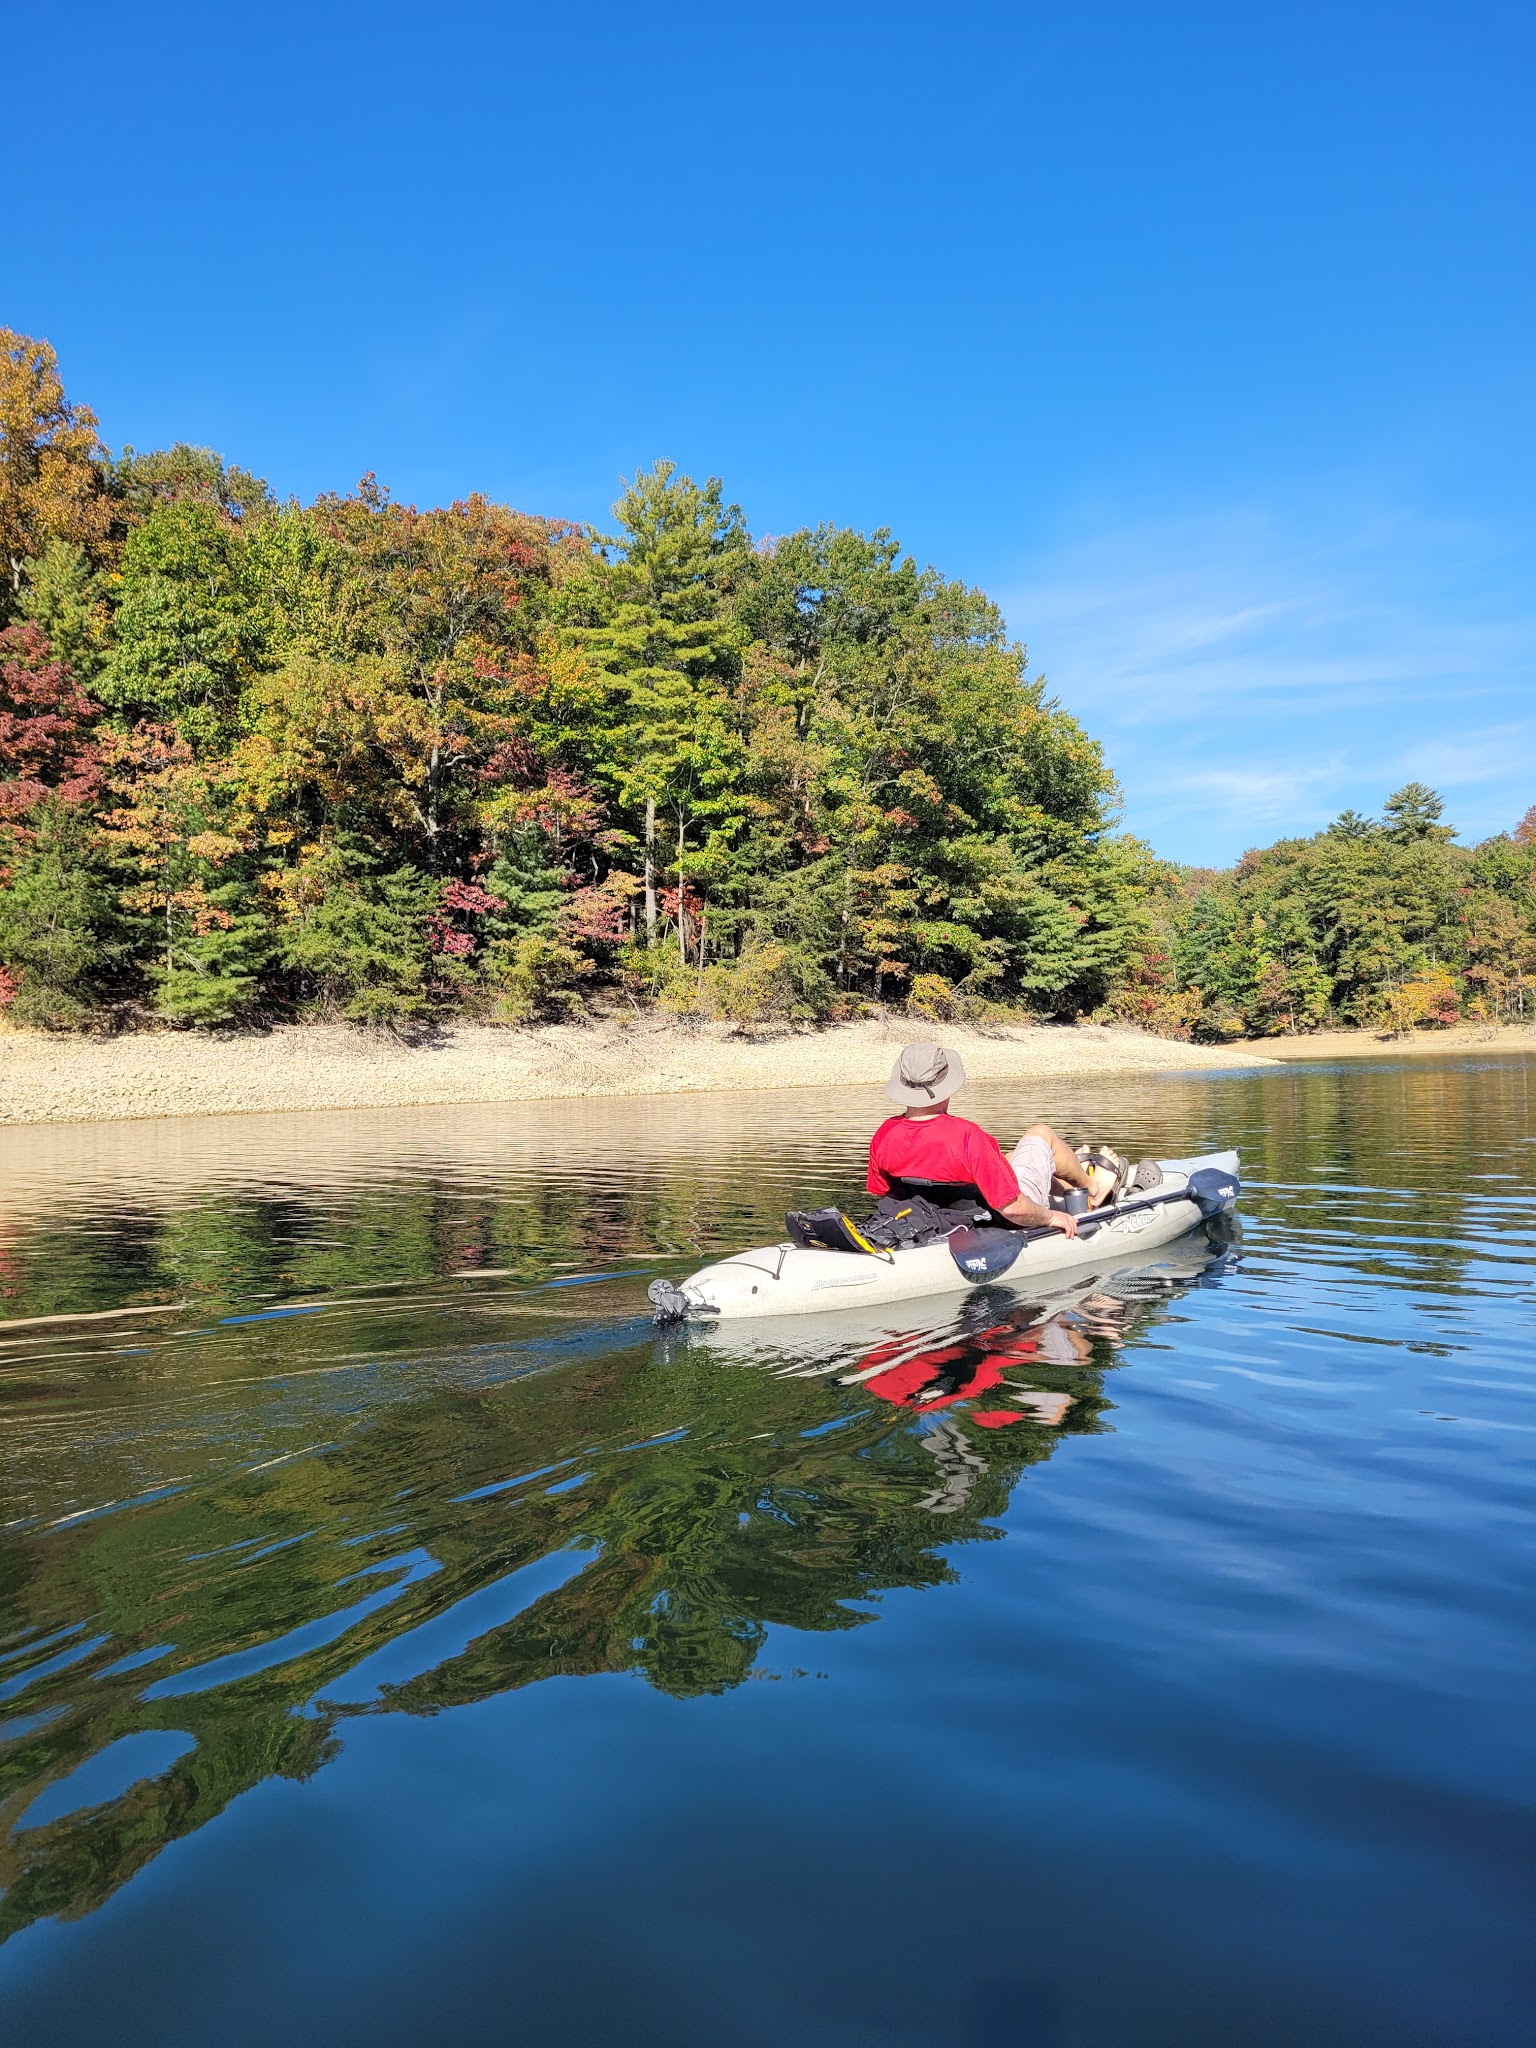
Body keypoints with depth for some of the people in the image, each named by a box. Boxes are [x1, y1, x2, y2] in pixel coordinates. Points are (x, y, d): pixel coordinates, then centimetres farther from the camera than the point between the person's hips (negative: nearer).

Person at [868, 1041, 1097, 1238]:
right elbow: (1013, 1208, -31)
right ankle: (1092, 1190, 41)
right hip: (1002, 1225, -5)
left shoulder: (885, 1135, -18)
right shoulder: (965, 1135, -35)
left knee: (1009, 1158, 30)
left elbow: (884, 1194, 1)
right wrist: (1051, 1217, -11)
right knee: (1041, 1133, 15)